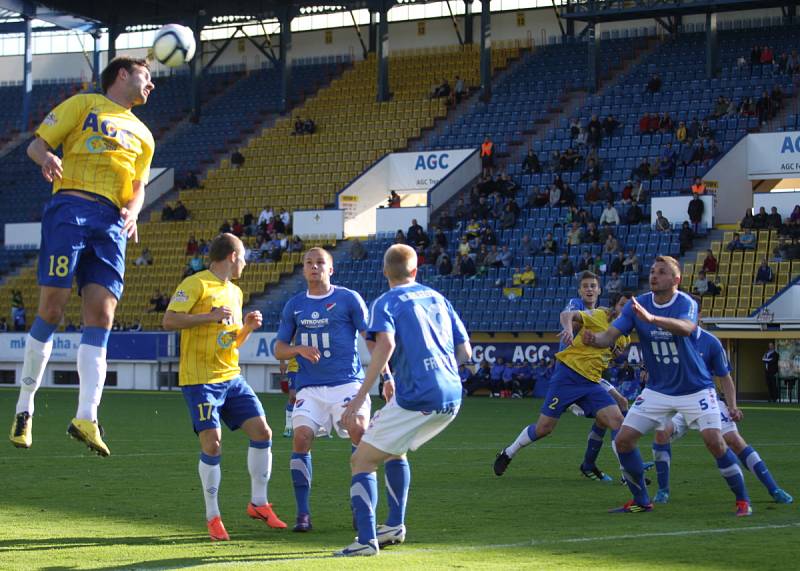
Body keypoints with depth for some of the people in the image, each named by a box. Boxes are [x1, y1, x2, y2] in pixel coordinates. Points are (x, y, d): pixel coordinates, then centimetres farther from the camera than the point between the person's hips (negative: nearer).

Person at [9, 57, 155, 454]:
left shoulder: (142, 135, 28)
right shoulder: (84, 105, 13)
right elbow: (36, 144, 7)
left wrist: (132, 211, 2)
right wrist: (46, 157, -17)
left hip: (112, 224, 5)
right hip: (70, 208, -4)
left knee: (101, 317, -9)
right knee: (52, 309, -10)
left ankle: (86, 418, -17)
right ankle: (25, 406, 3)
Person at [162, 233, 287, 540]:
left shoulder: (235, 292, 17)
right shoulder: (196, 284, -8)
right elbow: (169, 320, -17)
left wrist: (248, 327, 5)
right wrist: (211, 316, -21)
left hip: (232, 377, 7)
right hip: (200, 380, -7)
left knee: (262, 433, 0)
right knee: (212, 444, -10)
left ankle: (258, 503, 14)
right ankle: (213, 517, 3)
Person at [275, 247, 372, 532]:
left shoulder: (348, 299, 3)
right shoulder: (294, 305, 13)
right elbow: (279, 350, 14)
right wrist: (299, 349, -8)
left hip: (347, 383, -2)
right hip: (310, 388, 2)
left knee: (359, 431, -23)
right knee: (301, 437, -18)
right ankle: (303, 513, -9)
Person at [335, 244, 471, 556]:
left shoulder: (386, 302, 0)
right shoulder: (437, 298, 18)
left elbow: (385, 344, -20)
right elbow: (465, 352, 19)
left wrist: (361, 395, -21)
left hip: (416, 398, -7)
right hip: (451, 396, 7)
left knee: (362, 460, 1)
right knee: (394, 450, 30)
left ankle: (366, 540, -13)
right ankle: (395, 526, 28)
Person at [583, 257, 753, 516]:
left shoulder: (686, 303, -17)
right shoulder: (637, 304, -5)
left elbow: (686, 328, -41)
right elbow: (611, 336, -12)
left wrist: (651, 318, -58)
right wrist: (593, 339, -37)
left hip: (695, 388, -4)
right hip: (657, 390, 4)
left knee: (714, 441, -19)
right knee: (623, 440, -4)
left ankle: (742, 500, -1)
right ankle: (641, 501, 14)